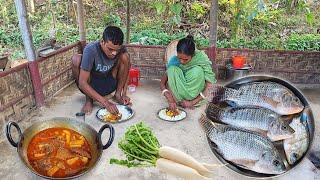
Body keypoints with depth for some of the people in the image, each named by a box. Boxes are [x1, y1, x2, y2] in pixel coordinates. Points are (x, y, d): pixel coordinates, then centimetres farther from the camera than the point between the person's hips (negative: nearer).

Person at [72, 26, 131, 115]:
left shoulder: (121, 49, -18)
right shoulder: (91, 49, -29)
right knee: (76, 60, -30)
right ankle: (88, 99, -12)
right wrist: (104, 102, -39)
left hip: (109, 85, 2)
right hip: (90, 86, -2)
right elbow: (82, 83, -31)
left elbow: (125, 72, -3)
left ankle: (118, 94, -6)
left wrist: (124, 94, -18)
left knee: (125, 56, -19)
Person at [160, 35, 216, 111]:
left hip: (195, 95, -1)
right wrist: (170, 99, -29)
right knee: (172, 69, -25)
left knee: (197, 70, -29)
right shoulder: (174, 60, -14)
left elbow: (209, 85, -20)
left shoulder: (201, 59, -20)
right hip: (178, 94, 2)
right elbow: (162, 82, -12)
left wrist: (192, 102, -26)